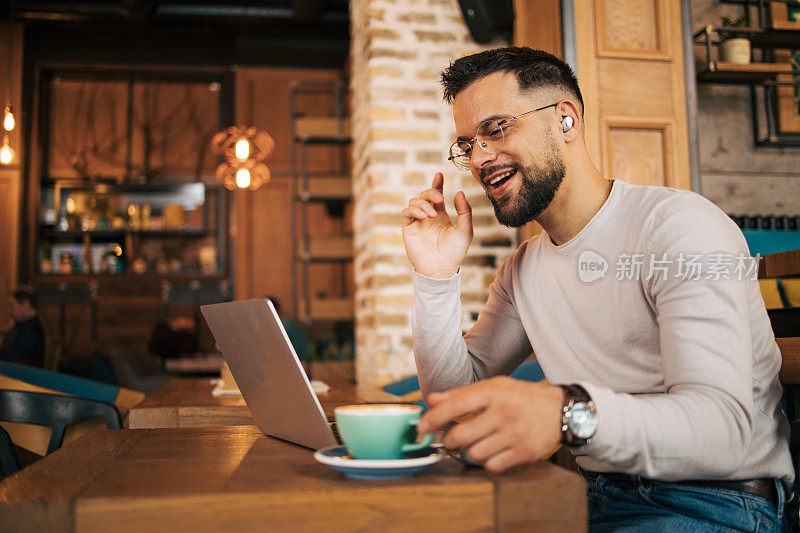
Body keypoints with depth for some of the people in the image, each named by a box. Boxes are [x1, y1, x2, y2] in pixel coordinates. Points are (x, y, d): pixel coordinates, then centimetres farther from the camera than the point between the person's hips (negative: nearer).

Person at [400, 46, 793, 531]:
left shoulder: (681, 227, -15)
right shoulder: (522, 270, 9)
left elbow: (723, 427, -26)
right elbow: (454, 391, 8)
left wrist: (568, 413, -44)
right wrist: (437, 277, -5)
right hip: (599, 493, 6)